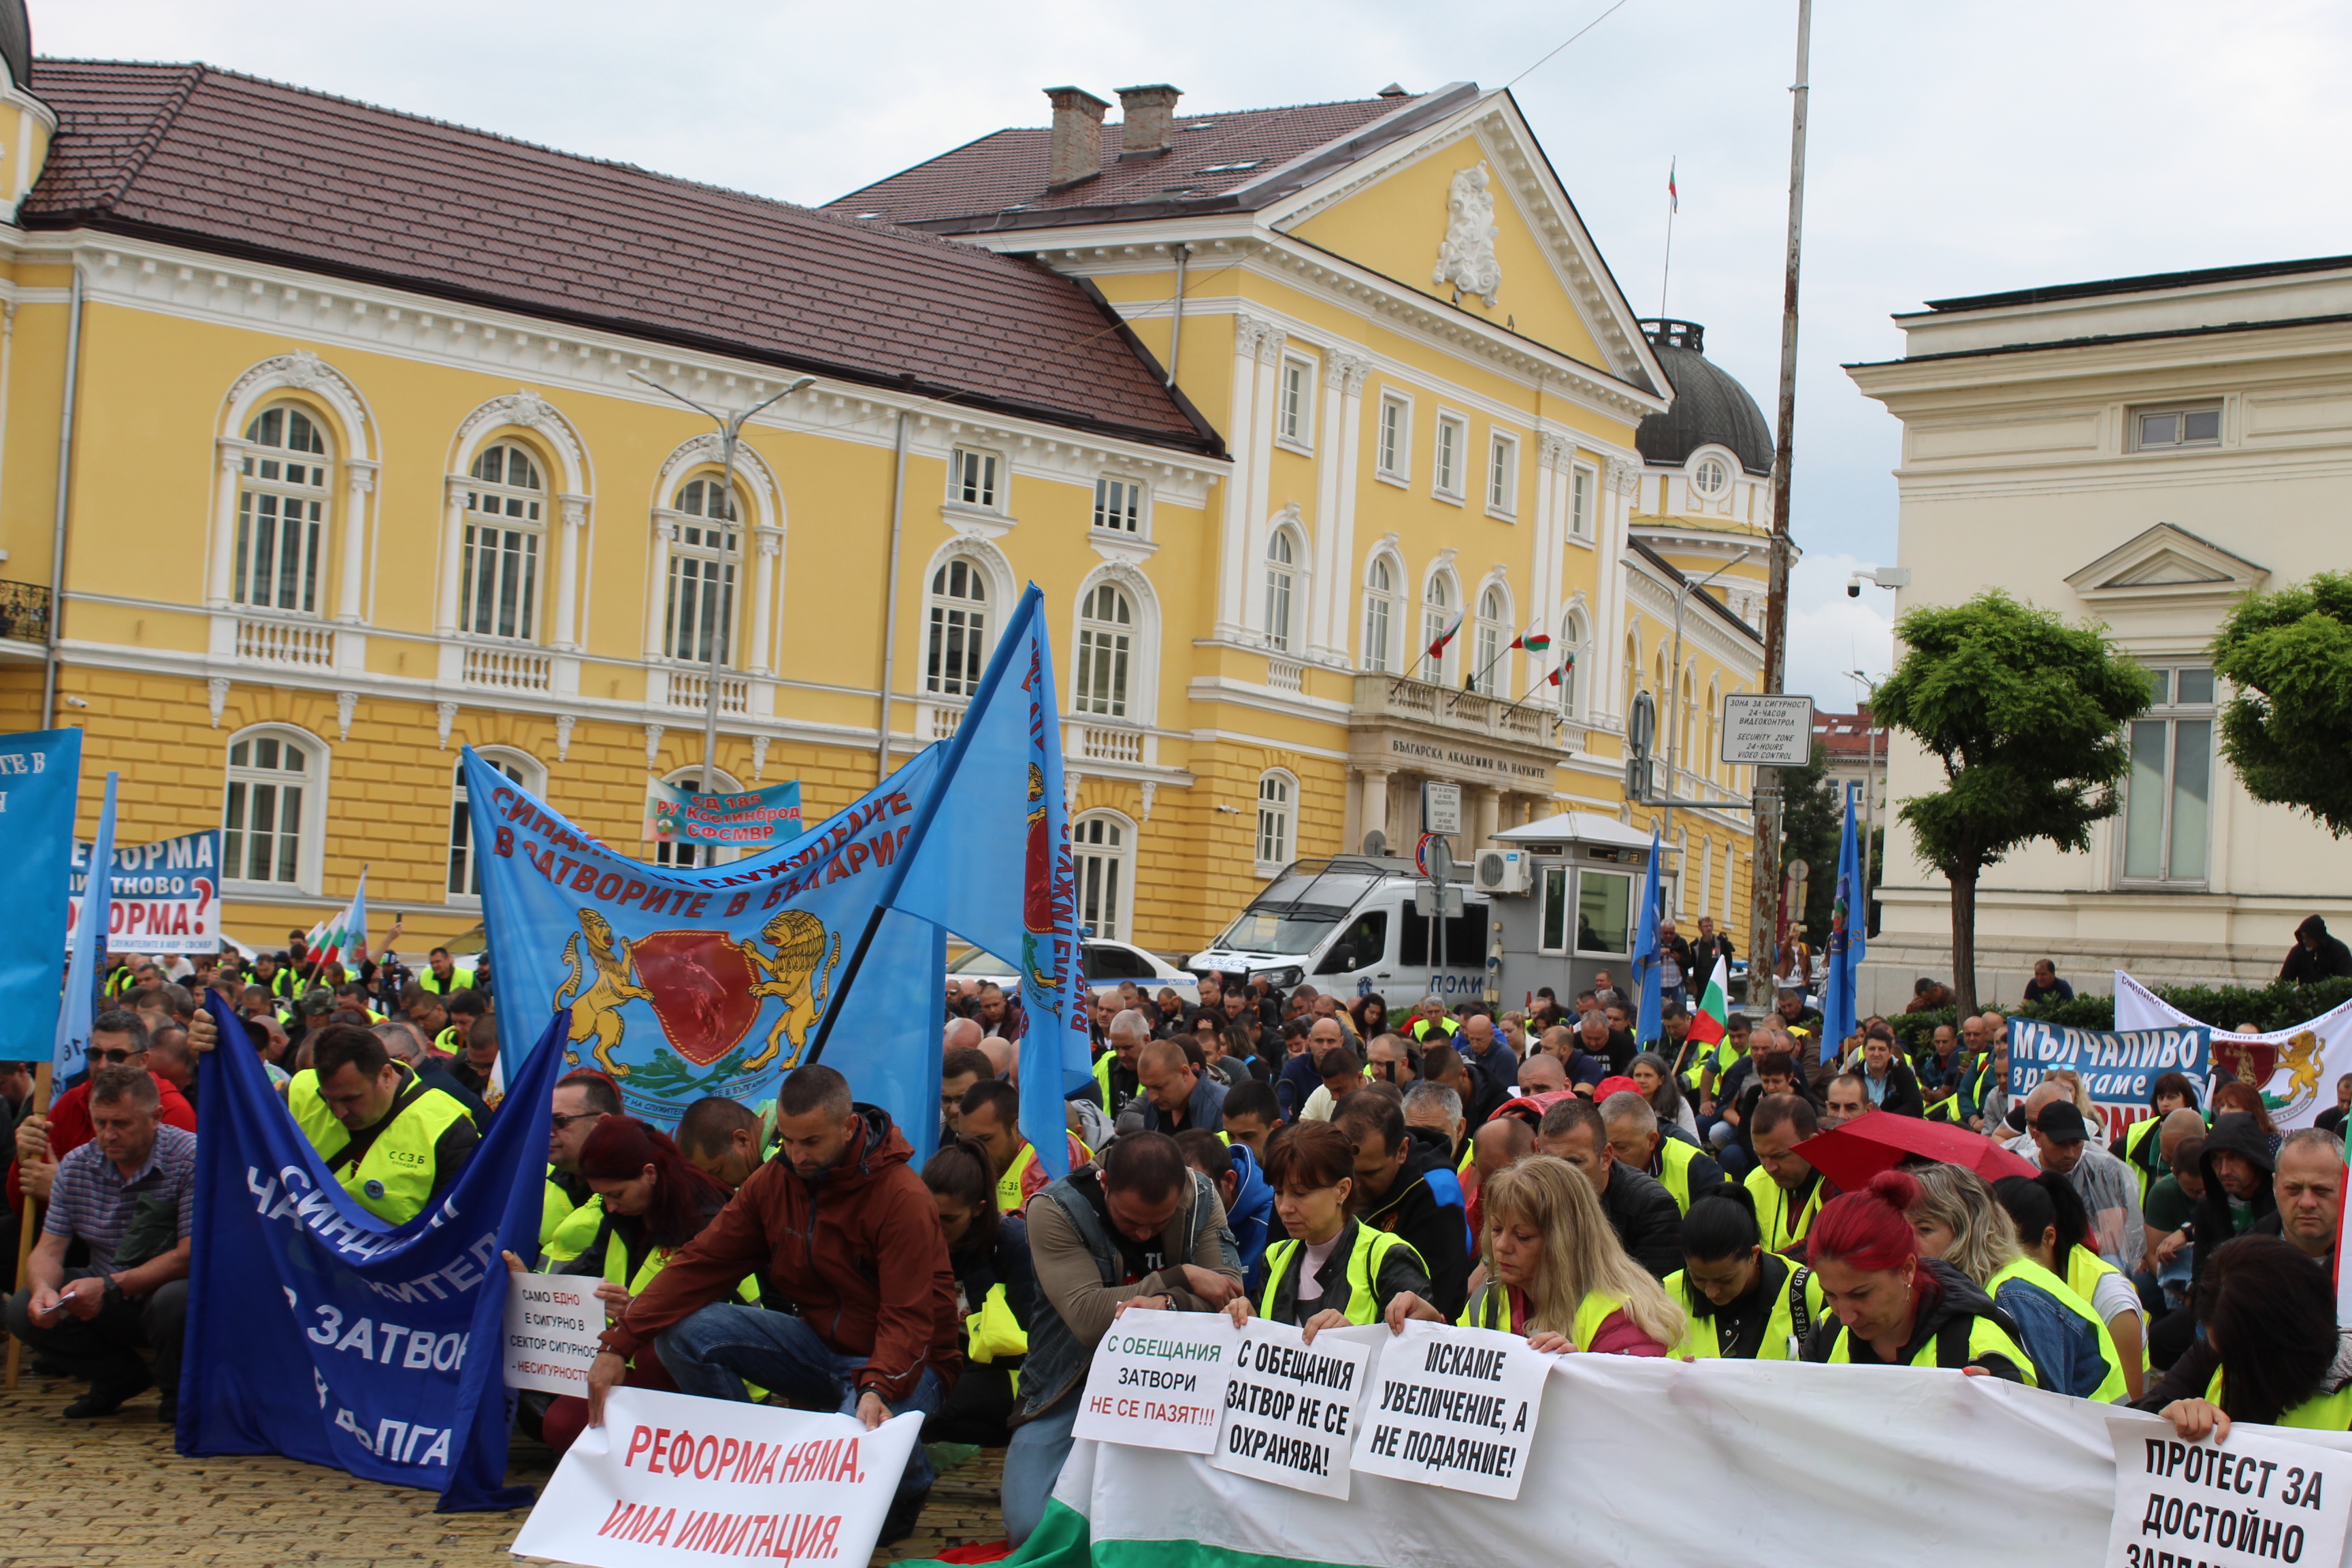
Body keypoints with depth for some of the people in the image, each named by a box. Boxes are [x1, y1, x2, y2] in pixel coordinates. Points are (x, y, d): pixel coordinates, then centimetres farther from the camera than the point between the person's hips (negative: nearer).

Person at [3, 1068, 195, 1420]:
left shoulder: (190, 1159, -18)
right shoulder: (76, 1165, 1)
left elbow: (191, 1255, -21)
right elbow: (49, 1248, 1)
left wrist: (111, 1286, -29)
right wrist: (43, 1289, -23)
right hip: (107, 1302, 5)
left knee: (174, 1302, -38)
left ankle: (179, 1390, -3)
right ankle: (121, 1378, 7)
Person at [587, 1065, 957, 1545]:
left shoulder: (903, 1198, -20)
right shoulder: (774, 1181, -2)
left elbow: (908, 1318, -25)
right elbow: (700, 1264, -5)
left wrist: (877, 1389, -44)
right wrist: (618, 1345, -15)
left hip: (901, 1361, -6)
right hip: (820, 1343, 6)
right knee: (684, 1331, -13)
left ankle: (909, 1487, 0)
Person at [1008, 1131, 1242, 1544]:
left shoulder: (1201, 1197, -5)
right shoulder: (1055, 1210, -16)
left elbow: (1228, 1295, -12)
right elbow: (1087, 1318, -26)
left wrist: (1169, 1306, -33)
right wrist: (1181, 1279, -25)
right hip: (1076, 1382, -2)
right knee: (1031, 1524, -20)